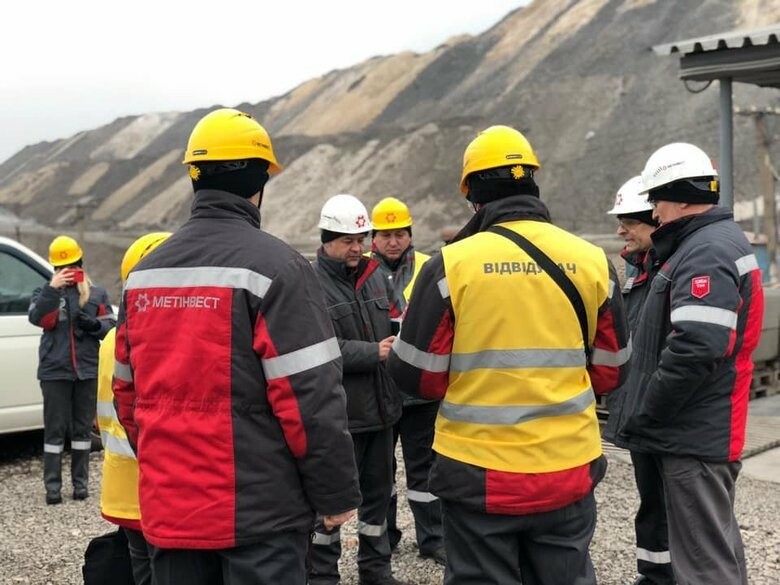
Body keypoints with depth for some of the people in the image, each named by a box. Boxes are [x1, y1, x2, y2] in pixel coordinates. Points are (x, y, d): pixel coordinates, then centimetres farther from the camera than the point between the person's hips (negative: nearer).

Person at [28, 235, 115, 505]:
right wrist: (52, 288, -24)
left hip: (87, 369, 2)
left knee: (83, 427, 9)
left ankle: (81, 482, 18)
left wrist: (94, 324, -16)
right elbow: (35, 318, -14)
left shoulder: (97, 293, 8)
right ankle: (52, 485, 4)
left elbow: (110, 326, 6)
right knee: (55, 428, 0)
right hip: (54, 371, -1)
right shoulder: (45, 292, 5)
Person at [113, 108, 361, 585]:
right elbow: (312, 396, -16)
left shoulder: (145, 271, 7)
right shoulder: (273, 265, -13)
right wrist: (337, 493, -7)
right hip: (259, 511, -6)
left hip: (171, 509, 6)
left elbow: (127, 391, 13)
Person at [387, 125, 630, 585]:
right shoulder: (591, 260, -1)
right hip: (568, 469, 3)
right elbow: (611, 372, 7)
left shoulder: (452, 264, -11)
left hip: (479, 471, -3)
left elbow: (416, 376, -5)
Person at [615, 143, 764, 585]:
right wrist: (646, 414, 17)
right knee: (719, 548, 20)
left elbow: (693, 350, -29)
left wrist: (641, 418, -18)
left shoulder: (705, 253, -18)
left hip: (694, 436, -11)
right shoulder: (720, 241, 15)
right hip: (706, 430, 11)